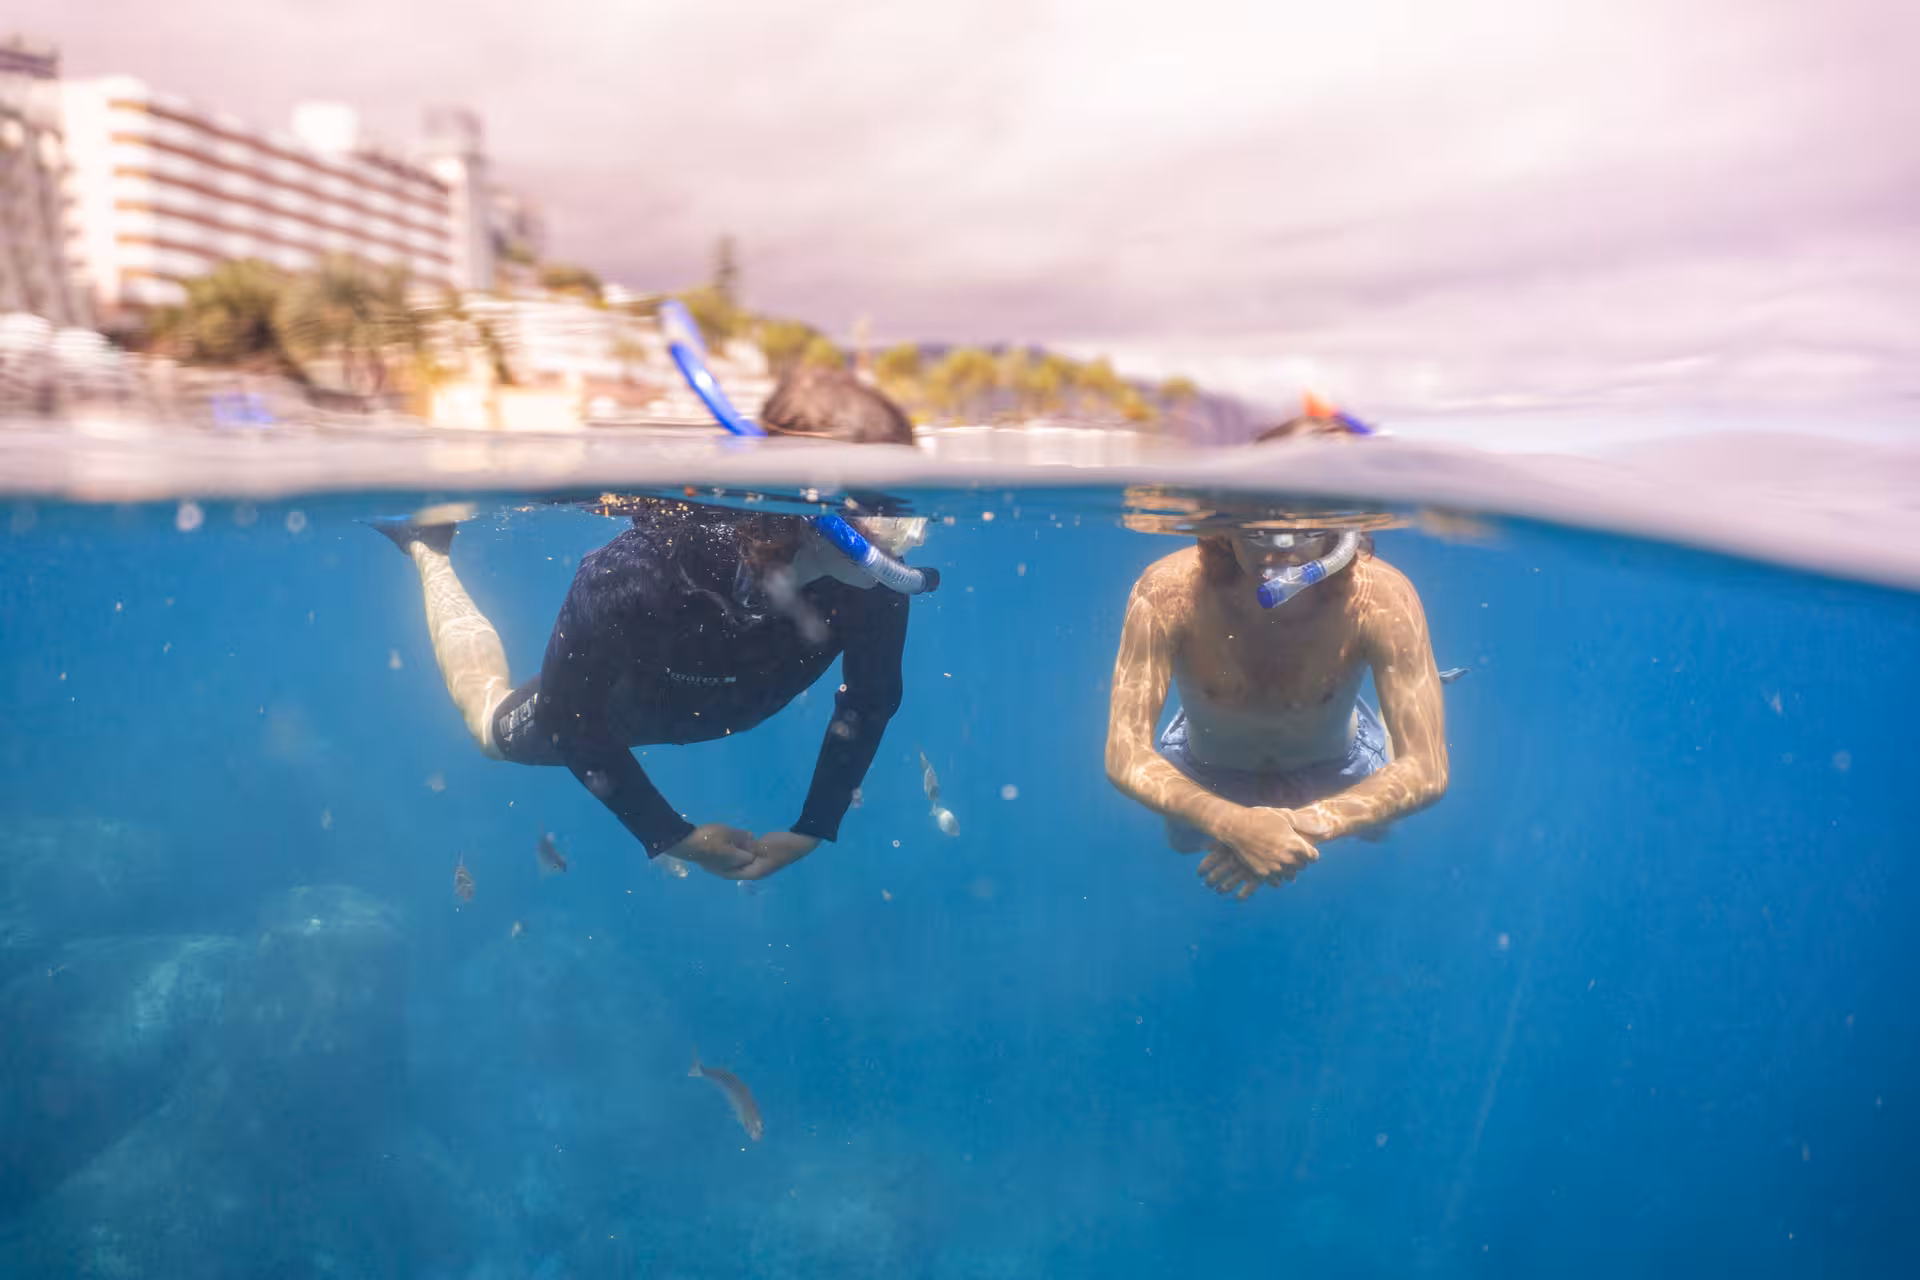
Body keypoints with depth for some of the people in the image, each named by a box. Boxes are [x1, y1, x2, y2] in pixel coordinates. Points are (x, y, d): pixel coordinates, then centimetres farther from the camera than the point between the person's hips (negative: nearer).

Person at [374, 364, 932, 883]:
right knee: (493, 725, 29)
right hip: (599, 703, -3)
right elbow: (565, 720, -29)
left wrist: (813, 830, -17)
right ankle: (429, 547, 41)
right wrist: (673, 836, -24)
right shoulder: (638, 575, -46)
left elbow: (869, 701, -16)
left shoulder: (876, 589, -37)